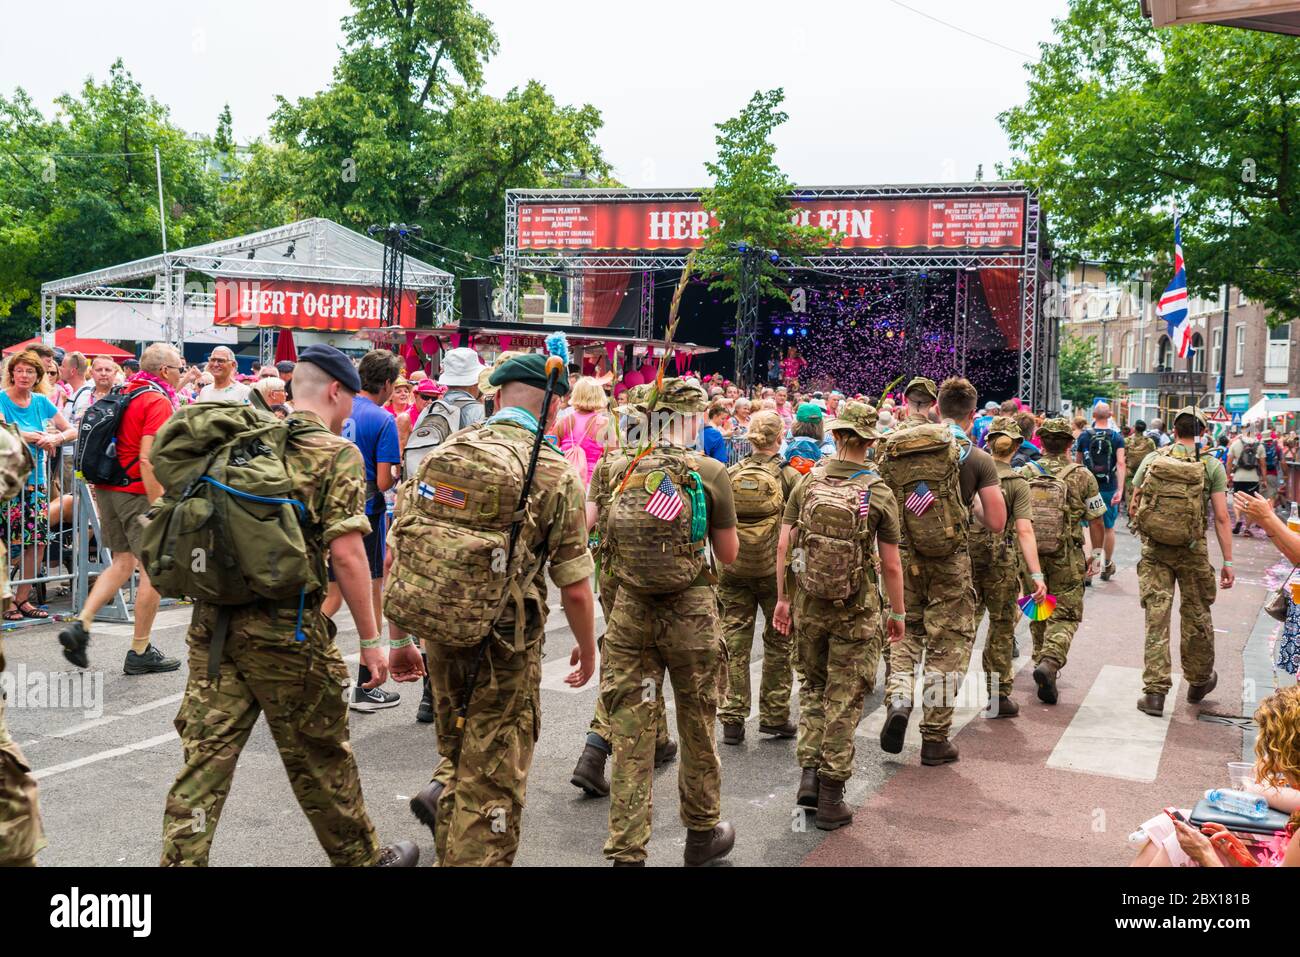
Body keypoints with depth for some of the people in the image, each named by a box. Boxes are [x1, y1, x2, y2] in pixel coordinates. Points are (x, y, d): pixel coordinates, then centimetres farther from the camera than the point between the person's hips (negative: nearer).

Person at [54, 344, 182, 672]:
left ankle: (80, 624, 4)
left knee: (123, 563, 17)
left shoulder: (125, 394, 13)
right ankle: (140, 652, 6)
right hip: (138, 493, -9)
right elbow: (147, 459, -22)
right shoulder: (158, 402, -13)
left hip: (109, 489, 9)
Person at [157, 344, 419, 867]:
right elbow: (345, 552, -16)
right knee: (320, 758, 11)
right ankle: (361, 856, 28)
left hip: (213, 620, 5)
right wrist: (371, 640, -11)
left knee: (205, 755, 7)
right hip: (285, 628, -5)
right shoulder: (337, 453, -8)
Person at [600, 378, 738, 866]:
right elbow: (729, 554, -1)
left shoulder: (621, 470, 0)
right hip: (690, 612, -2)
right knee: (697, 727, 16)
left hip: (630, 610, 2)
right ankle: (702, 833, 33)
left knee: (630, 734, 7)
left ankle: (626, 852, 9)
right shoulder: (709, 472, -9)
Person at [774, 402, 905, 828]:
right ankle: (831, 798, 12)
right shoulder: (879, 493, -9)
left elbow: (784, 545, -1)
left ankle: (809, 773, 14)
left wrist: (782, 597, 9)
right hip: (856, 609, -2)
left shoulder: (807, 483, -3)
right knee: (844, 698, 7)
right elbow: (891, 566, -6)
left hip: (808, 605, 3)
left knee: (812, 687, 22)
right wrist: (898, 613, 6)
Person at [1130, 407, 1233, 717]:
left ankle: (1154, 691, 1)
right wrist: (1228, 561, -3)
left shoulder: (1152, 459, 1)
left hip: (1153, 549, 1)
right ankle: (1199, 680, 34)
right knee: (1196, 615, 16)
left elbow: (1134, 506, 6)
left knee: (1156, 618, 2)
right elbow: (1221, 518, -7)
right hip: (1192, 551, -1)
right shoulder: (1211, 466, -4)